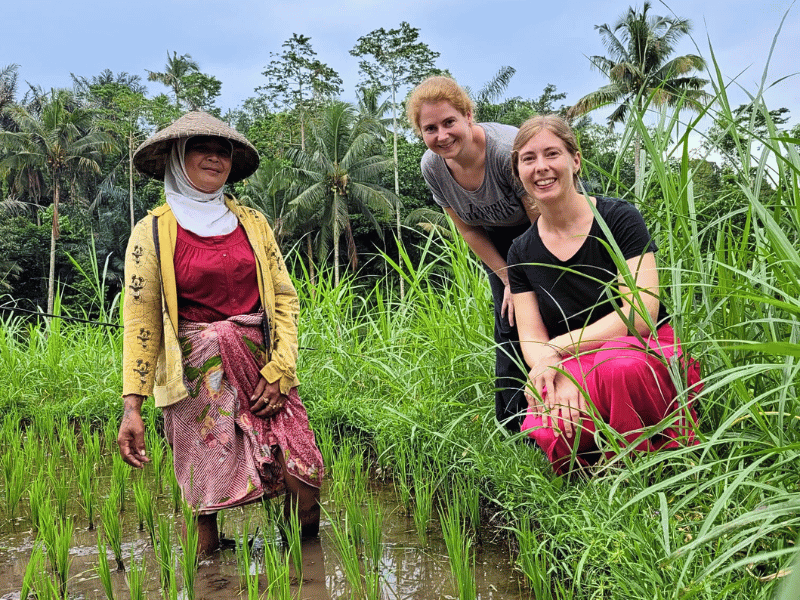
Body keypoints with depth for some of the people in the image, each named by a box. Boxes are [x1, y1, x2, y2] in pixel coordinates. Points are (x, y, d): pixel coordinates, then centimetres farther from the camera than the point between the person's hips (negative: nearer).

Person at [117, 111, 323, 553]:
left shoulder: (251, 223, 10)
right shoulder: (153, 231, 1)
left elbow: (284, 297, 9)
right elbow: (139, 321, -2)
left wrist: (278, 370, -3)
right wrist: (132, 408, -10)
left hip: (263, 369, 3)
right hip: (198, 374, -2)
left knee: (305, 483, -4)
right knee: (207, 497, -1)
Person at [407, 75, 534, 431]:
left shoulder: (507, 151, -35)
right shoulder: (432, 166, -18)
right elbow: (469, 231, -5)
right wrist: (508, 278, -6)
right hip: (499, 240, 4)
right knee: (509, 325, 0)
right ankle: (515, 426, 12)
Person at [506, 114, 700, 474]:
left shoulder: (619, 219, -6)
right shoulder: (522, 254, 6)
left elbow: (641, 314, -14)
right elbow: (532, 340, 1)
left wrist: (557, 348, -18)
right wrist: (561, 376, -22)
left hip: (647, 354, -2)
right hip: (575, 370, 2)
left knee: (619, 363, -40)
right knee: (547, 431, -33)